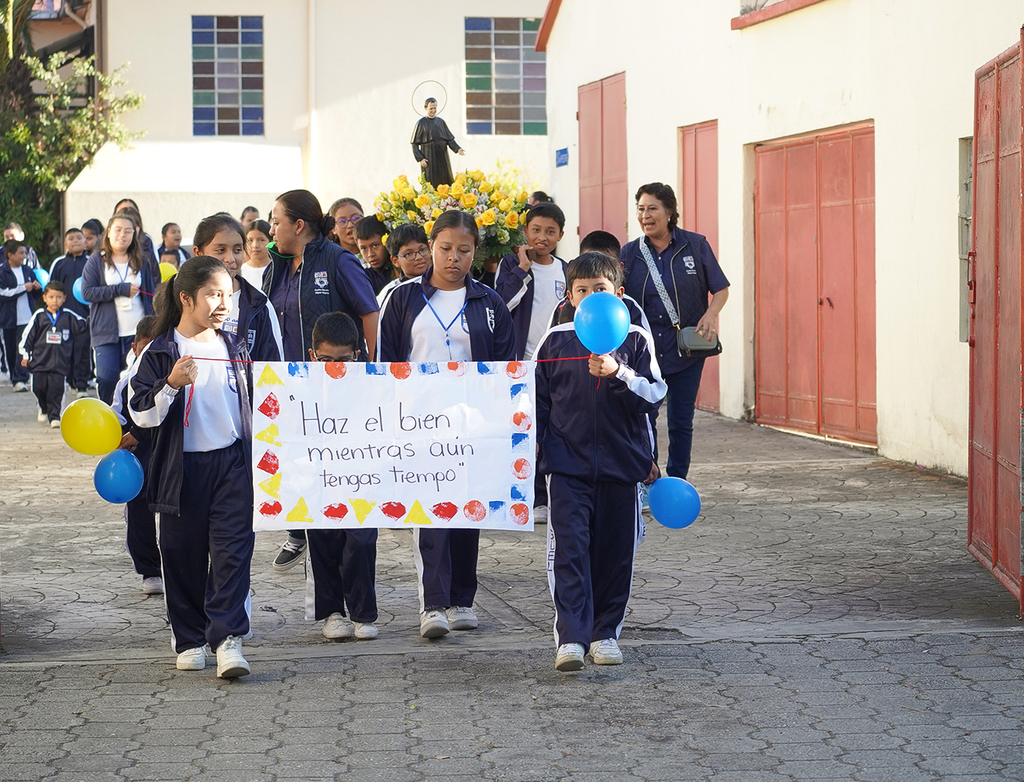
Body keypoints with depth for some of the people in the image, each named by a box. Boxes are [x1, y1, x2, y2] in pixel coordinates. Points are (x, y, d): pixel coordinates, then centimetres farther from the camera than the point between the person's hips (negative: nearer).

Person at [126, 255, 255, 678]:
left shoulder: (235, 350, 10)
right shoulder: (159, 353, -2)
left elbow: (252, 404, 20)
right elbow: (142, 413, -8)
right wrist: (171, 384, -22)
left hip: (232, 462, 2)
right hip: (181, 469, -2)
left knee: (233, 548, -9)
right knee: (184, 556, 5)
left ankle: (227, 638, -12)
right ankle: (190, 639, 19)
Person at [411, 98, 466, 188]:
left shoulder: (441, 122, 11)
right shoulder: (421, 123, 0)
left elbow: (450, 139, 12)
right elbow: (414, 144, -2)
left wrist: (457, 149, -8)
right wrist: (420, 159, -13)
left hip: (442, 158, 4)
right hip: (429, 159, -4)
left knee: (446, 183, 2)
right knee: (432, 184, -6)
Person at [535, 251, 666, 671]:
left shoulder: (635, 340, 2)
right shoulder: (555, 341, 5)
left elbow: (653, 396, -4)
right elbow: (539, 398, 13)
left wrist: (618, 375, -19)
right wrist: (532, 440, 5)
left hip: (621, 462, 1)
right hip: (567, 464, 0)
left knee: (614, 552, 7)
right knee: (569, 548, -11)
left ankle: (605, 633, 20)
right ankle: (570, 638, -13)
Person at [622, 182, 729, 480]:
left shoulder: (695, 245, -1)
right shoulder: (630, 253, 3)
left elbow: (720, 288, 4)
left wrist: (711, 313, -14)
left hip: (686, 351, -1)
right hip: (644, 348, 1)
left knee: (681, 421, 4)